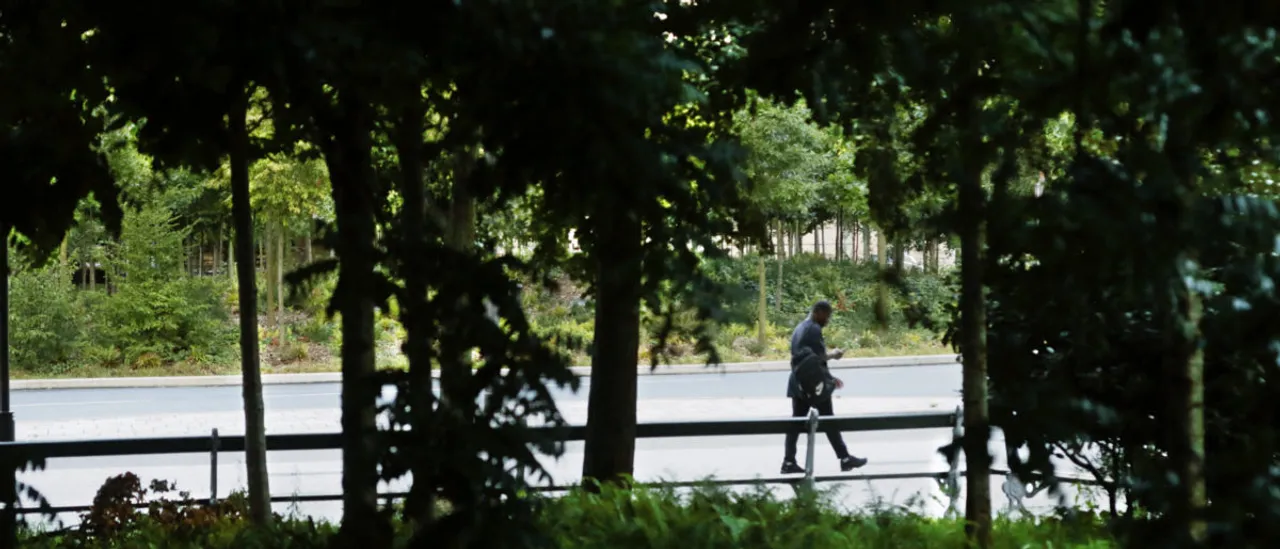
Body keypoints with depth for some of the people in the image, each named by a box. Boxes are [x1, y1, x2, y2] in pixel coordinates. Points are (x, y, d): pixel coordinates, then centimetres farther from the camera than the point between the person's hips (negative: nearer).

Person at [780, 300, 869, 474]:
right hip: (814, 383, -9)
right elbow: (817, 359, -20)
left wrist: (830, 377, 21)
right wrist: (832, 355, 0)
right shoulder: (814, 330, -14)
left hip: (799, 383, 9)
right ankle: (845, 458, 5)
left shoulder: (800, 328, 17)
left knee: (796, 422, 6)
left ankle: (789, 462, 1)